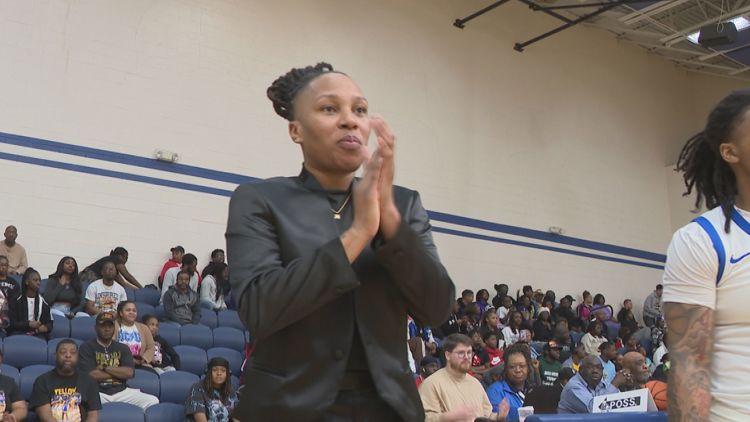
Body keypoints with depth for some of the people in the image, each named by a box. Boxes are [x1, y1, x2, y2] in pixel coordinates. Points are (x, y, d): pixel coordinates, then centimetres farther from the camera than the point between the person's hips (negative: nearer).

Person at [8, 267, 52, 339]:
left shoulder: (42, 301, 12)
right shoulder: (16, 300, 4)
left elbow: (49, 322, 13)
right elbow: (11, 323, -1)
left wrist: (46, 327, -12)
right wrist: (28, 324, -15)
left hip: (37, 333, 1)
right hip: (19, 333, -1)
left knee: (41, 339, -32)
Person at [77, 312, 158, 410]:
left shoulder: (123, 348, 15)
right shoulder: (87, 347, 5)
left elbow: (129, 373, -1)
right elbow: (92, 375, -9)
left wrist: (104, 368, -6)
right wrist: (119, 372, -1)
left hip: (121, 391, 3)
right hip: (97, 392, -3)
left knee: (153, 401, -18)